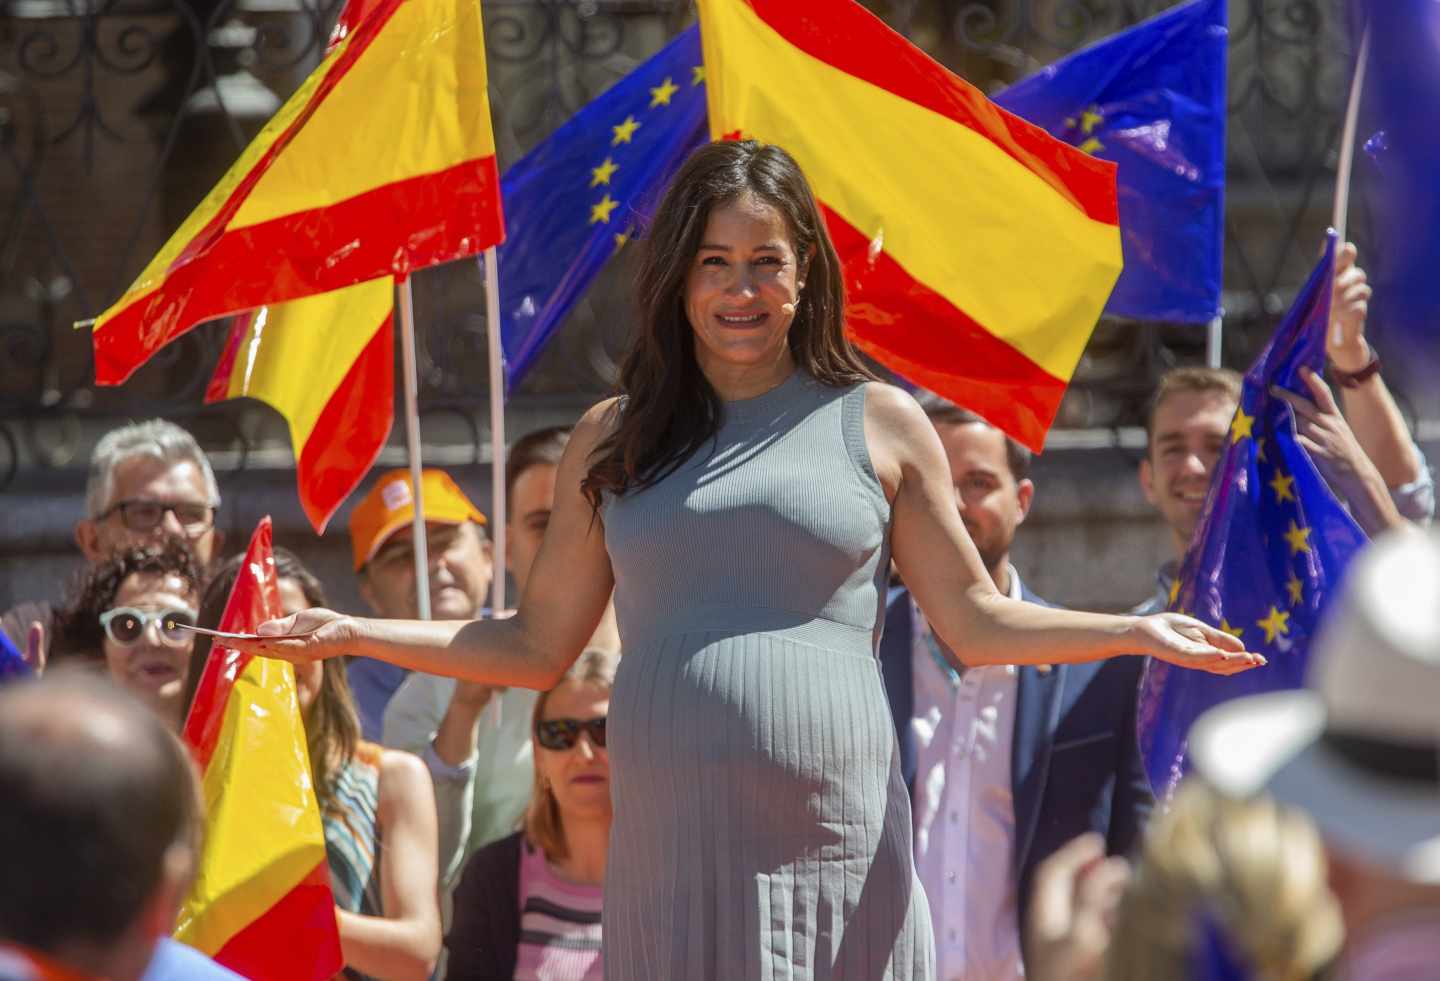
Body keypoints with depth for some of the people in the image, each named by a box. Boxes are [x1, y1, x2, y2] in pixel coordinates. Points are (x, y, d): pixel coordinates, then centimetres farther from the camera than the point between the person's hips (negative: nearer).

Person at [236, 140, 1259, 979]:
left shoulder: (878, 424, 9)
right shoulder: (617, 440, 14)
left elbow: (975, 620, 10)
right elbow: (540, 646, 16)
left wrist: (1133, 631, -3)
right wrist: (351, 633, 10)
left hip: (838, 845, -2)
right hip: (672, 853, 2)